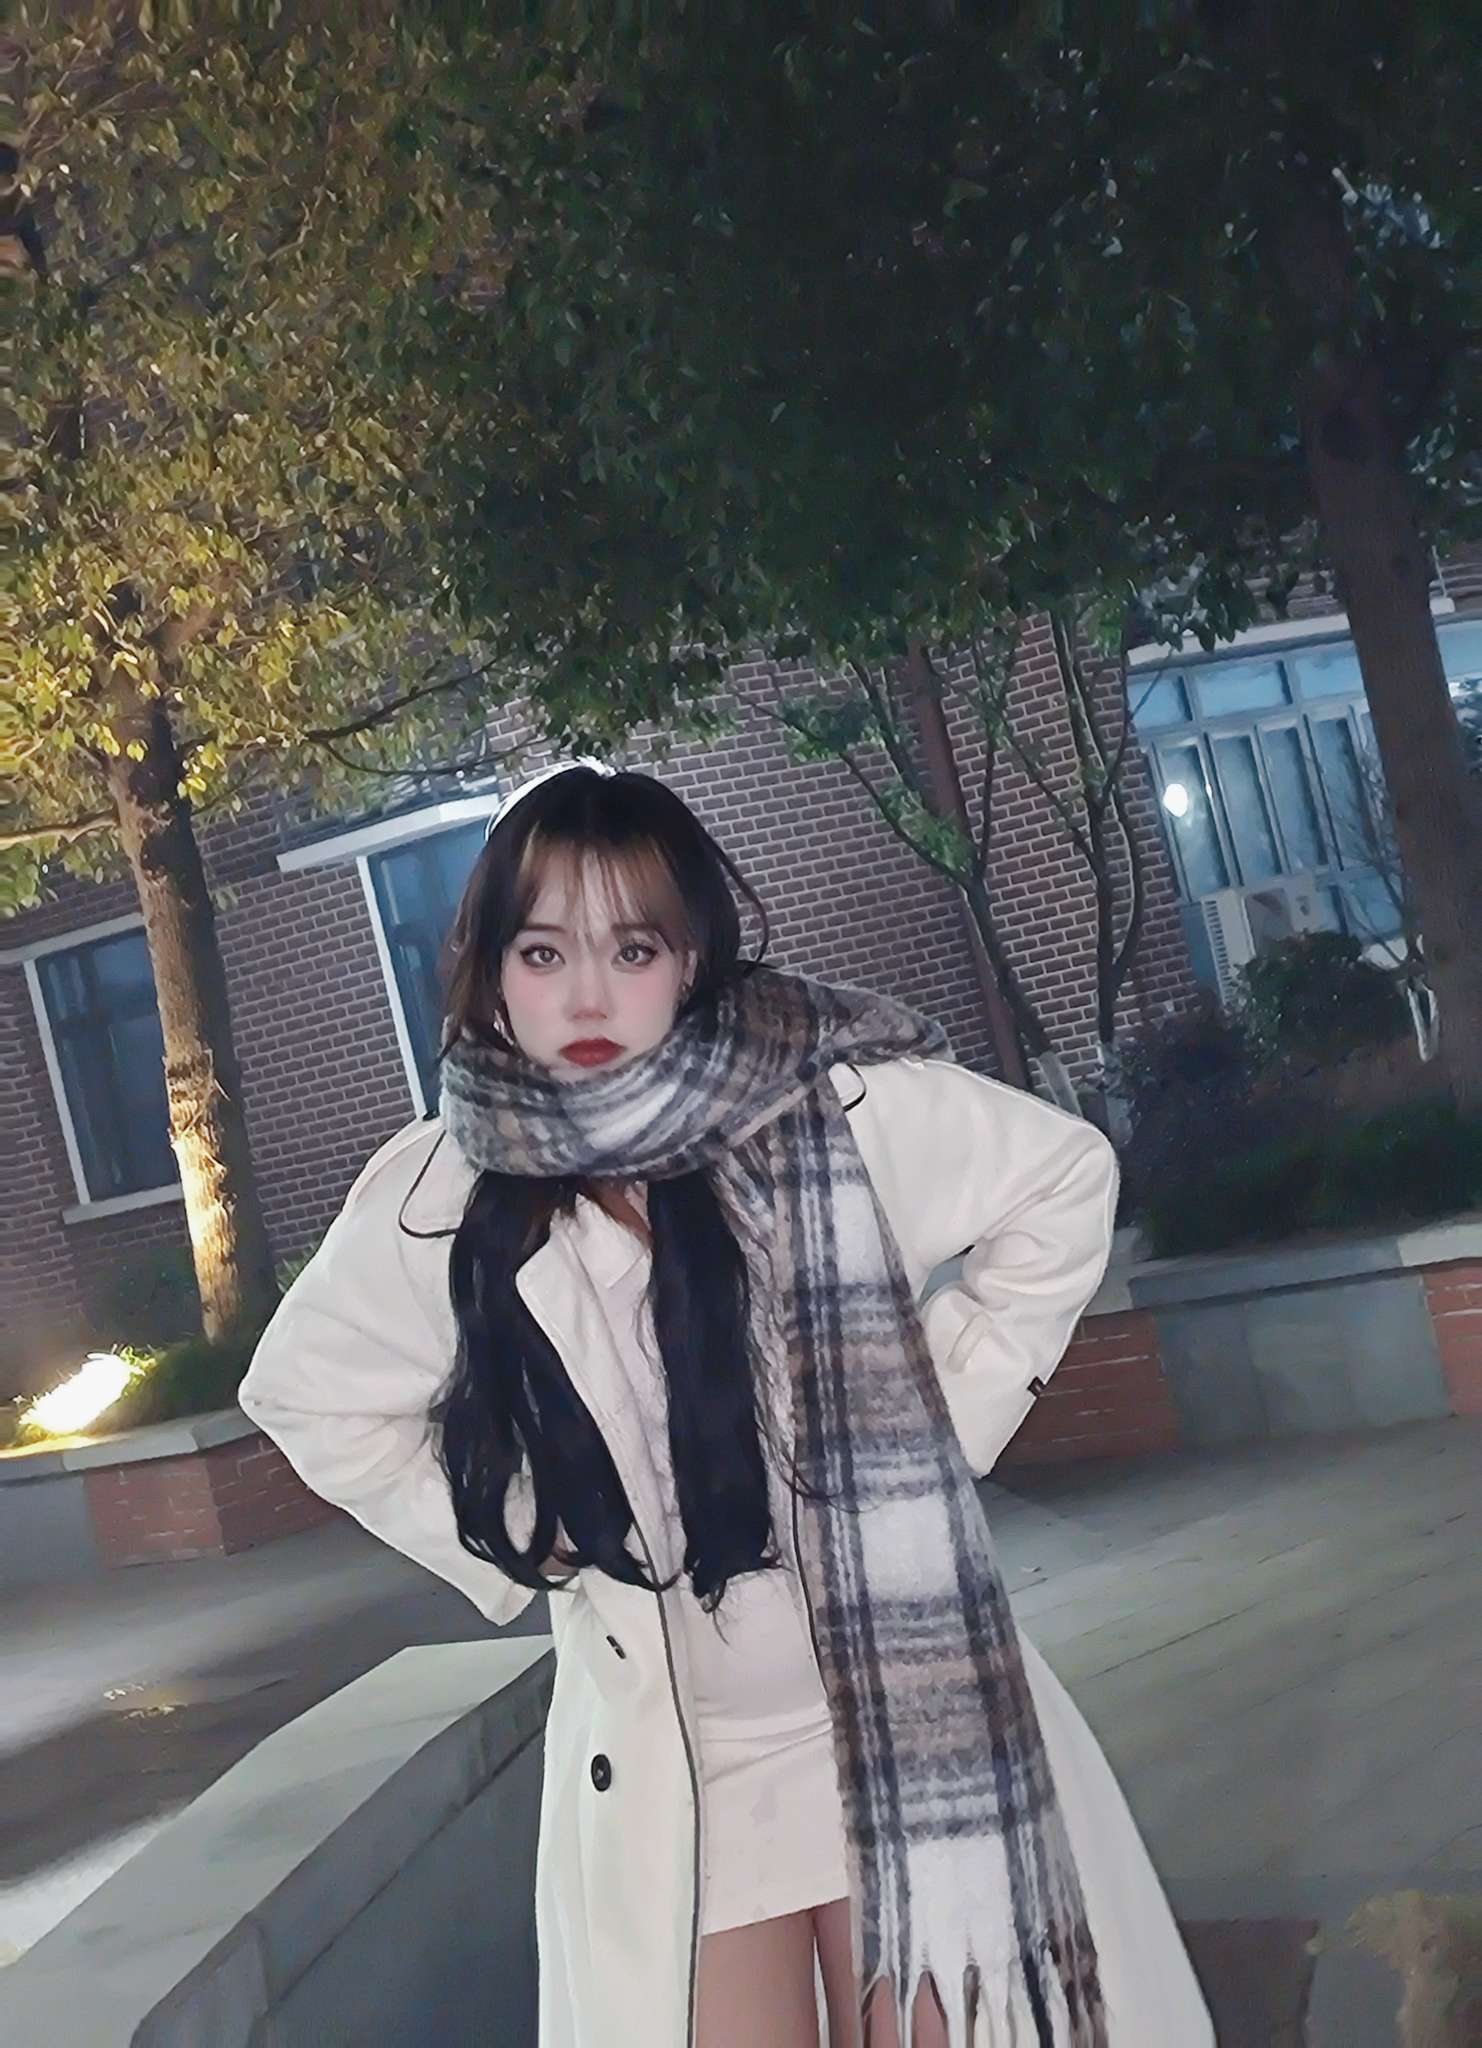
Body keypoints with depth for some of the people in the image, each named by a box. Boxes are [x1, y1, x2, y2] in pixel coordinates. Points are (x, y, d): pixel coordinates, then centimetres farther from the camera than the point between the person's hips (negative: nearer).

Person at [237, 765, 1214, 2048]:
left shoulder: (838, 1105, -13)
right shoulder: (433, 1200, -8)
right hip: (668, 1760, 1)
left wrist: (944, 1419, -3)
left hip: (903, 1714, -1)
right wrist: (515, 1545, 1)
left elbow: (1063, 1182, 2)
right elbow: (304, 1393, 9)